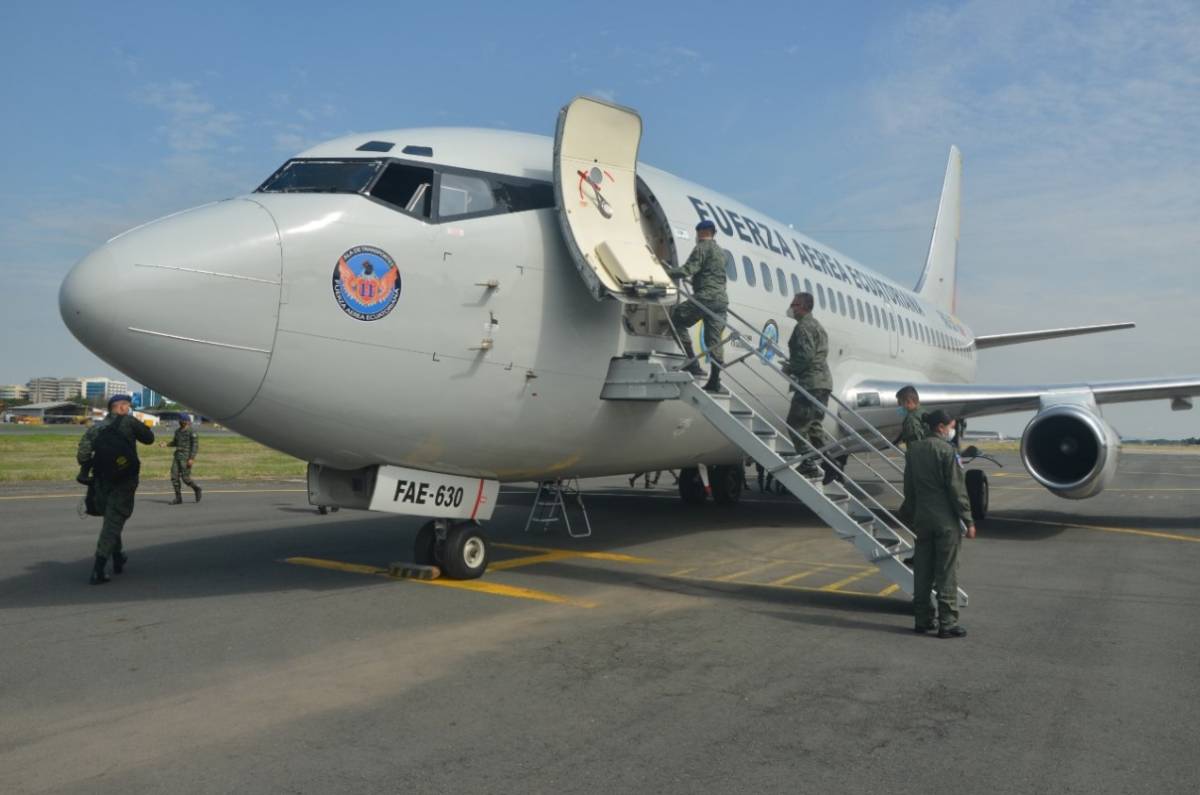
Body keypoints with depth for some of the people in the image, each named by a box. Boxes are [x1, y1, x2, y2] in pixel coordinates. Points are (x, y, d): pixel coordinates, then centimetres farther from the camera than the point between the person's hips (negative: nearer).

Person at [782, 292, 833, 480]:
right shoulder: (818, 326, 24)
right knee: (813, 424, 16)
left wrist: (789, 369, -7)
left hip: (810, 384, -10)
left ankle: (809, 465, -12)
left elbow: (806, 355, -21)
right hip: (823, 383, 10)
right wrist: (792, 365, 20)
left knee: (796, 424, -8)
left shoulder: (803, 327, -10)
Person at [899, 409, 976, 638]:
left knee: (922, 570, 11)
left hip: (922, 518, 7)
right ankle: (947, 623, 4)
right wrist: (968, 521, -8)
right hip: (946, 519, -6)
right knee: (947, 572, 0)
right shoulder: (946, 450, -13)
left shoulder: (913, 449, 8)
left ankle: (922, 619, 17)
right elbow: (957, 489, -13)